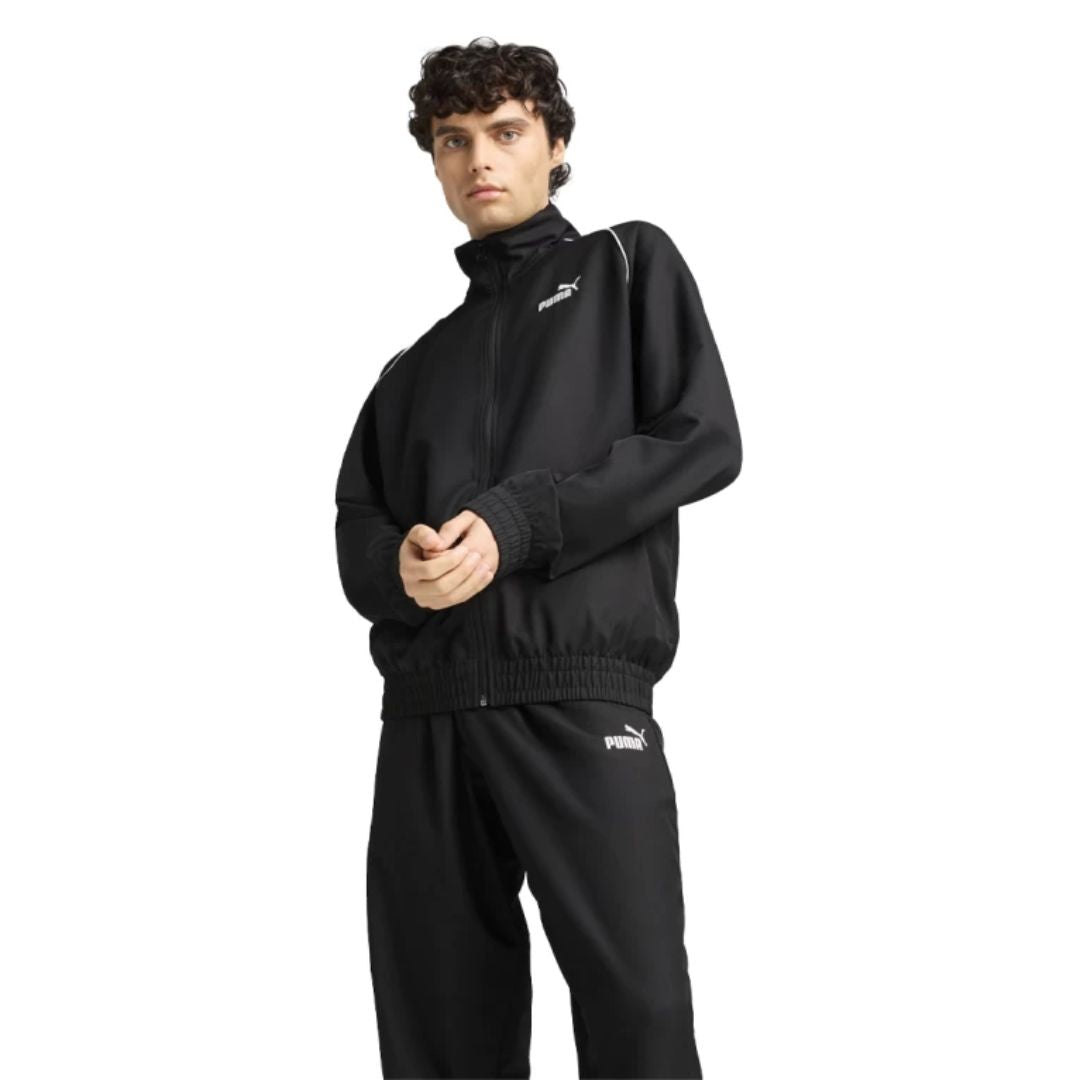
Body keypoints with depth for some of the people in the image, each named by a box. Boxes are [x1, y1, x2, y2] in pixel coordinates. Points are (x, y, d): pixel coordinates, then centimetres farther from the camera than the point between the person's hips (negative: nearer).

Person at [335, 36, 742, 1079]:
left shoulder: (629, 267, 15)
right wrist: (398, 565, -8)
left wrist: (516, 524, -11)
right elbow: (356, 523, 18)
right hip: (425, 714, 5)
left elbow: (702, 439, 1)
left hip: (580, 693, -4)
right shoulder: (421, 359, 27)